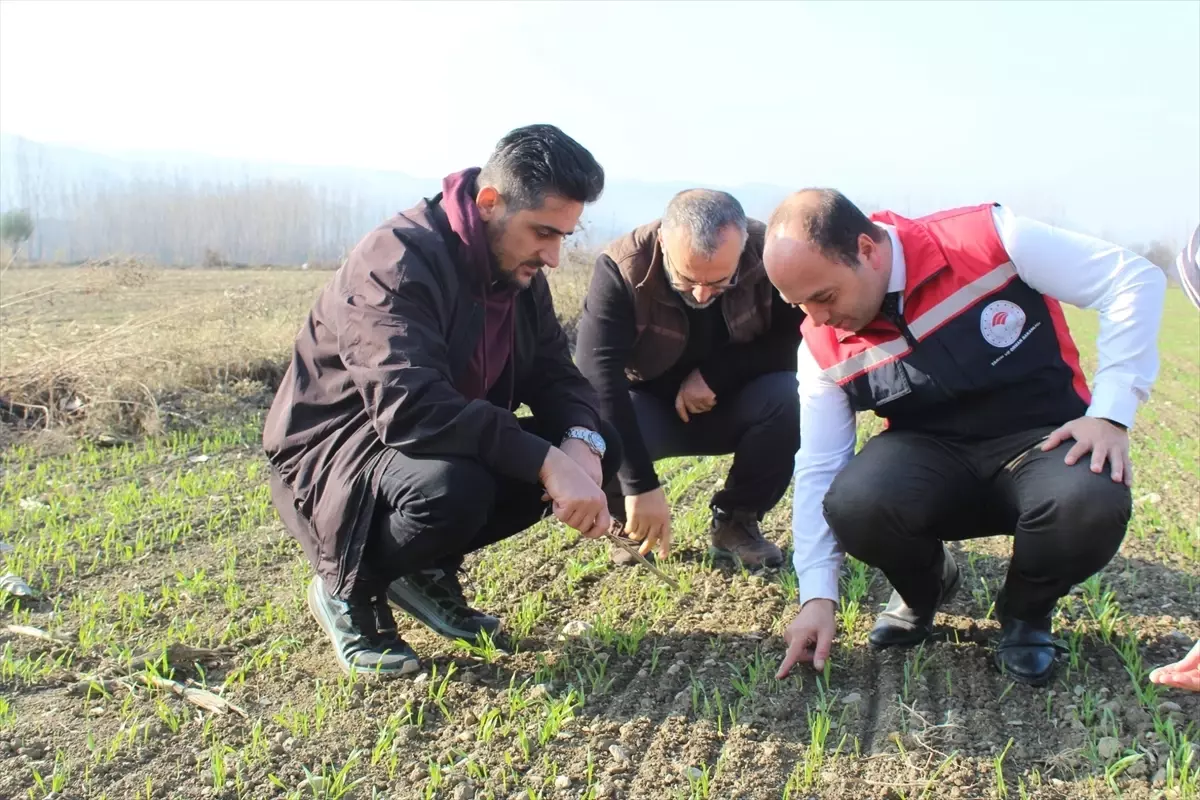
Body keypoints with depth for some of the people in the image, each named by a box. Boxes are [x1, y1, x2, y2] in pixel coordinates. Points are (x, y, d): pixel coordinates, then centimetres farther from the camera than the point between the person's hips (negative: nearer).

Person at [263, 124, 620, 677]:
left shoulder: (519, 270, -1)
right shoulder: (398, 262, -26)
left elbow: (555, 374, 0)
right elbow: (409, 406, -39)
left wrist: (581, 444, -23)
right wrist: (545, 460, -41)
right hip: (331, 452, -8)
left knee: (598, 446, -8)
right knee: (452, 487, -39)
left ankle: (429, 570, 5)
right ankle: (348, 589, -6)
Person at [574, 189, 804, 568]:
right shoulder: (620, 268, -28)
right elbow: (597, 374, -36)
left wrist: (716, 373, -27)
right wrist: (641, 484, -43)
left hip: (733, 405, 2)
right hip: (649, 407, -1)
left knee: (790, 397, -30)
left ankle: (736, 521, -3)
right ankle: (631, 524, 1)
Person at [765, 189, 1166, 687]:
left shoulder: (986, 240, -19)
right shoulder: (823, 348, -8)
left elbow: (1134, 279, -12)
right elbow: (818, 469, -5)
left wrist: (1110, 413, -18)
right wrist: (818, 595, -11)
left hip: (1043, 440, -1)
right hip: (933, 456, 2)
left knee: (1092, 505, -36)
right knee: (852, 506, -30)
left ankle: (1025, 613, 1)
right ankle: (923, 589, 7)